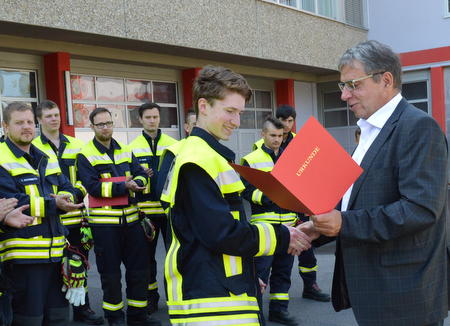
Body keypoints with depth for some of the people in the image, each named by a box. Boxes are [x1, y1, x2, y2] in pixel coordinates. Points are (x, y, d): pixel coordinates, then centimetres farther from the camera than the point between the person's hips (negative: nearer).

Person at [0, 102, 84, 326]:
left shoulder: (46, 159, 17)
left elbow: (68, 190, 13)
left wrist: (66, 198, -11)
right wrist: (53, 204, -20)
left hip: (54, 250, 8)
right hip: (23, 254, -7)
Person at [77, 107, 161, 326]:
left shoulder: (126, 151, 12)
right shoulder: (85, 155, -5)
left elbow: (142, 176, 7)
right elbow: (93, 187, -16)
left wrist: (137, 183, -16)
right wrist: (123, 187, -22)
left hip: (131, 218, 5)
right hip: (104, 222, -5)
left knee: (139, 267, 10)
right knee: (110, 272, 6)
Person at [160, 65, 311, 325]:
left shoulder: (208, 155, 16)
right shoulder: (198, 161, -16)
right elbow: (221, 233, -22)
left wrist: (246, 277, 17)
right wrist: (282, 238, -11)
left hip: (223, 291, 10)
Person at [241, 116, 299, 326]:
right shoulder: (251, 160, -2)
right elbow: (246, 190, -9)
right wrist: (266, 198, -24)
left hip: (288, 222, 5)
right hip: (263, 223, -5)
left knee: (284, 268, 12)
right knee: (261, 268, -6)